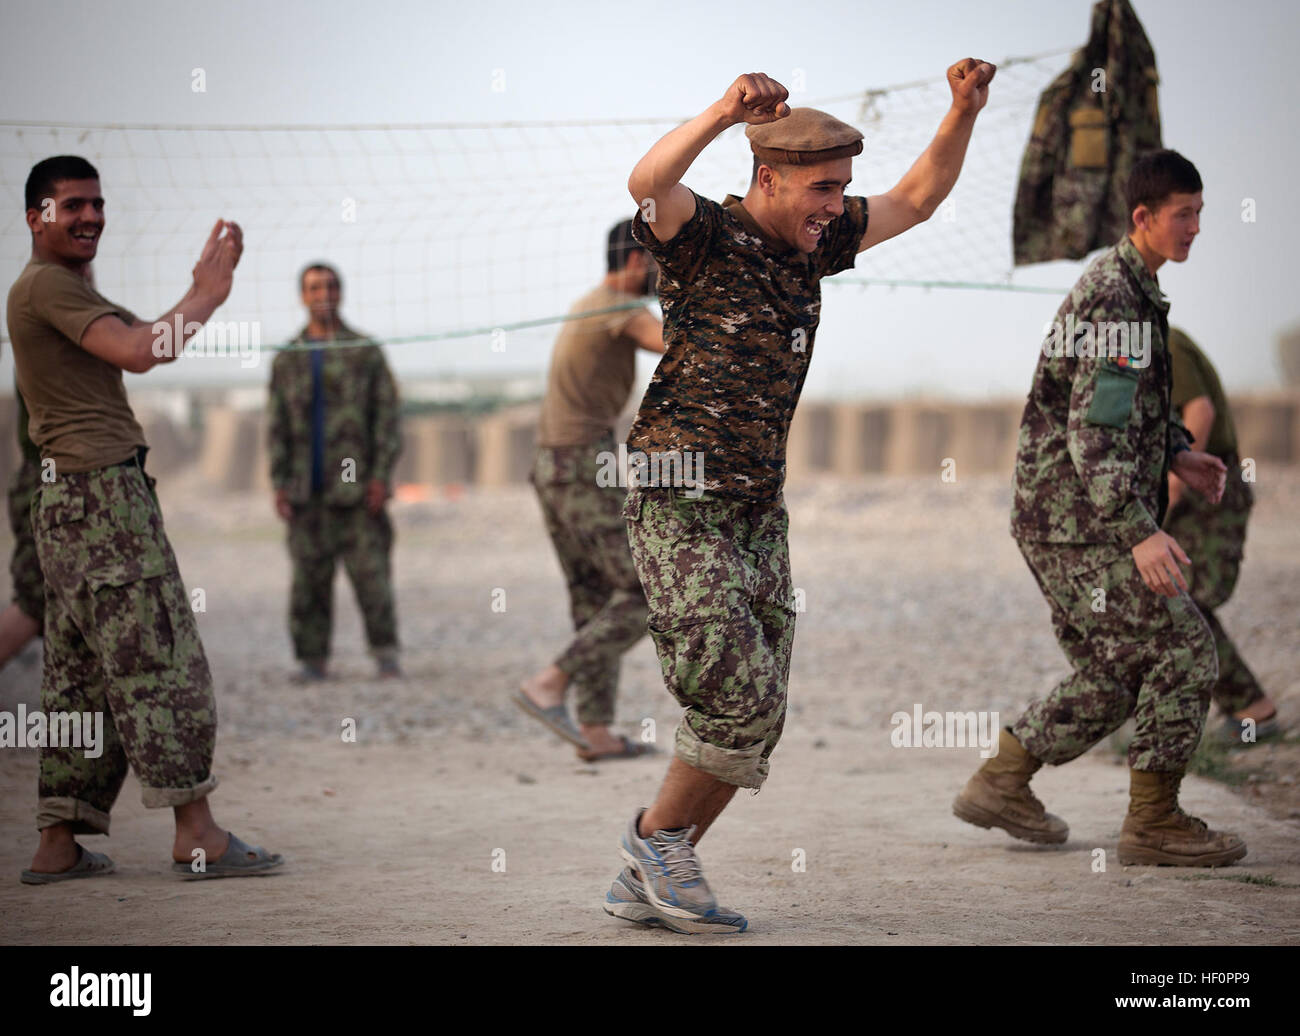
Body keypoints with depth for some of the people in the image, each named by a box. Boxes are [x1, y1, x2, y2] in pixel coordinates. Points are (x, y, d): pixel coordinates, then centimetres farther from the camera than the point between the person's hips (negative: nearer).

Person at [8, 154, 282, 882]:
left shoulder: (75, 289, 25)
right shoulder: (45, 284, -9)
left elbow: (150, 341, 24)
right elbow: (139, 353, -21)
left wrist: (203, 289, 13)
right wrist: (208, 295, -12)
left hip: (76, 501, 11)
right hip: (100, 491, -11)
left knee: (82, 675, 9)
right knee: (160, 661, -10)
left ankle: (58, 845, 9)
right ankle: (197, 834, -9)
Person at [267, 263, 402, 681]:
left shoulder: (366, 353, 8)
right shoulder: (287, 361, 14)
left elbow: (388, 416, 4)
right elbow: (277, 427, 13)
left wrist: (381, 474, -6)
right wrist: (279, 484, 4)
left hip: (357, 488, -2)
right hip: (307, 491, 2)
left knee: (371, 571, -7)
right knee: (309, 576, 0)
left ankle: (386, 654, 0)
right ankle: (313, 659, 6)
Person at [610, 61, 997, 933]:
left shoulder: (811, 244, 12)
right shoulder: (704, 235, -10)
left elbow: (918, 198, 19)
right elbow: (646, 182, -32)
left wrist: (965, 110, 4)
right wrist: (722, 115, -48)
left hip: (760, 513, 8)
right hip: (681, 510, -8)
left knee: (755, 719, 7)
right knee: (741, 700, -14)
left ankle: (647, 882, 16)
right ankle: (658, 837, 9)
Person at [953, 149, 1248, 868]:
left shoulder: (1130, 287, 16)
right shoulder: (1115, 299, -17)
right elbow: (1094, 431, -25)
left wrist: (1177, 453, 19)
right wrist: (1138, 531, -31)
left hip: (1060, 519, 10)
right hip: (1081, 520, -10)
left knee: (1111, 679, 15)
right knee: (1183, 652, -8)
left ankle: (1000, 784, 22)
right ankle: (1153, 820, -2)